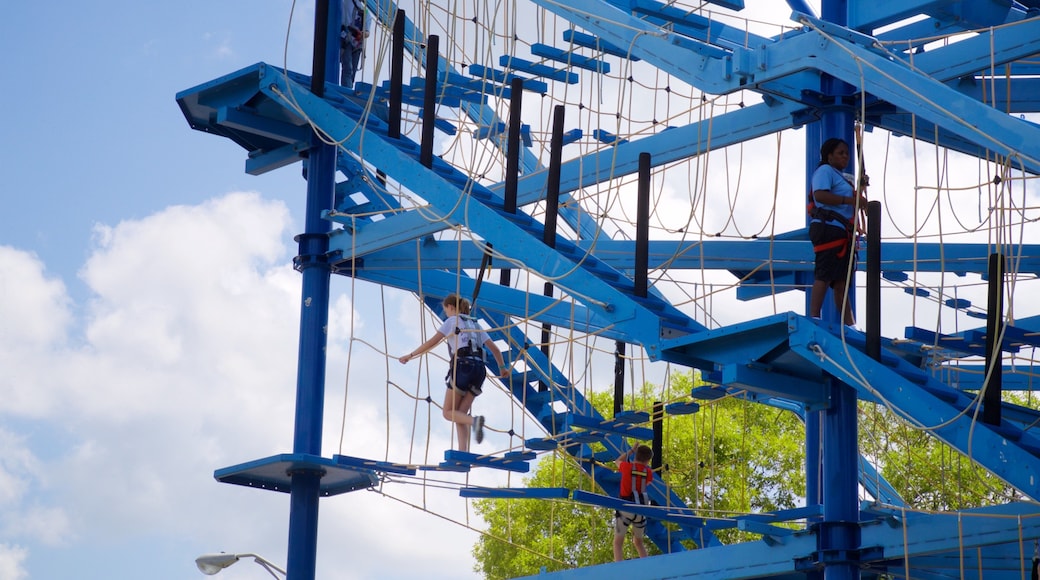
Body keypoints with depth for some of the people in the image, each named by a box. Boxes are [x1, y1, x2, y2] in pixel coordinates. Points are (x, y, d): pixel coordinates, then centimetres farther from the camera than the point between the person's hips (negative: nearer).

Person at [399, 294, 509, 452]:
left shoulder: (452, 320, 10)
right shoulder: (475, 325, 26)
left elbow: (432, 342, 2)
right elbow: (494, 349, 24)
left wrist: (410, 355, 8)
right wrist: (502, 367, 37)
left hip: (462, 366, -6)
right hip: (479, 369, 6)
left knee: (448, 412, 2)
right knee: (459, 415, 5)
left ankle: (474, 421, -28)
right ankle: (463, 453, -12)